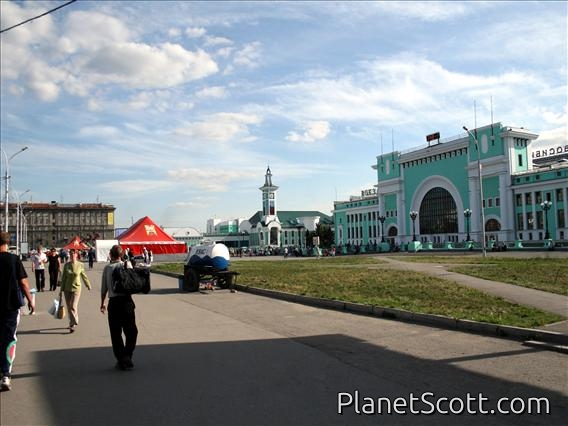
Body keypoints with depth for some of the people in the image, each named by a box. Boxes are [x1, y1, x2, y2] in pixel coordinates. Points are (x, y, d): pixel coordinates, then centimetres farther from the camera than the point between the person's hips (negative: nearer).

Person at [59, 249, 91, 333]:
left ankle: (73, 324, -4)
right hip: (67, 289, 3)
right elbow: (63, 278, 6)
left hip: (76, 288, -3)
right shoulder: (66, 265, 1)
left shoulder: (80, 265, -4)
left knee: (73, 306, -11)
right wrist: (62, 289, 6)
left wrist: (88, 286, 16)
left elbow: (84, 276, 8)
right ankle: (73, 322, 28)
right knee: (69, 307, 10)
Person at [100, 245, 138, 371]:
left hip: (113, 302, 0)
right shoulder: (127, 265, 0)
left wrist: (102, 303, 15)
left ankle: (121, 360, 12)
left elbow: (104, 288, 3)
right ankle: (127, 357, 2)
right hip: (127, 300, 0)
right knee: (131, 331, 11)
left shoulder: (107, 268, 1)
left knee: (115, 333, 9)